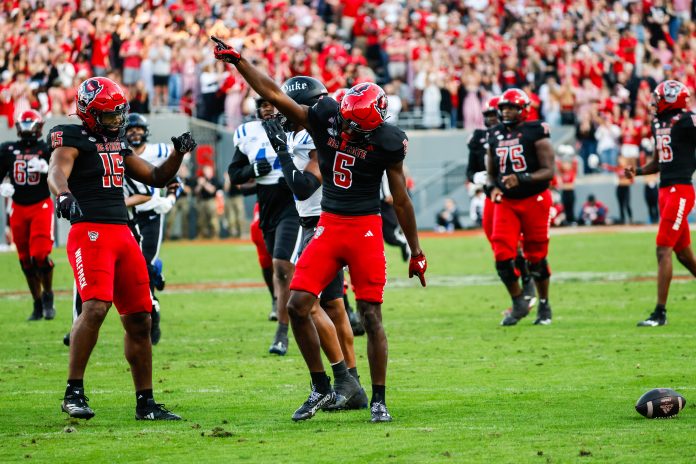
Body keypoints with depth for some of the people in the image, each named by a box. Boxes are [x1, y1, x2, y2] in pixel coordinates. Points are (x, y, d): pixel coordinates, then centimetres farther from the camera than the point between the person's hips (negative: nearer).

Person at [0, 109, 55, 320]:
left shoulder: (47, 149, -3)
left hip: (41, 207, -4)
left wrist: (46, 168, -27)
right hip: (19, 208, 4)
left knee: (40, 255, -16)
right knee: (26, 260, 7)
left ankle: (48, 295, 9)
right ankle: (38, 305, 18)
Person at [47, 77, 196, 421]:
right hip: (90, 231, -8)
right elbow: (56, 172, -22)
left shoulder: (118, 144, 20)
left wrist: (178, 153, 9)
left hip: (122, 234, 8)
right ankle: (73, 393, -17)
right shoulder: (73, 139, -2)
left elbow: (156, 178, 27)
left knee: (139, 320, 6)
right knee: (95, 308, -24)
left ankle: (145, 403, 14)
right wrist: (63, 195, -44)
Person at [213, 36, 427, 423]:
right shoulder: (325, 119, -2)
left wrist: (416, 251, 5)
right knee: (297, 305, -6)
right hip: (329, 226, 3)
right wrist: (237, 61, -1)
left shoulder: (386, 142, -9)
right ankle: (321, 388, 8)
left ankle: (378, 401, 7)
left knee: (371, 316, -4)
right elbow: (273, 94, 3)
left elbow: (401, 200, 0)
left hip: (366, 229, -3)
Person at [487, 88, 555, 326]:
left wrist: (521, 179, -25)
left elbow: (548, 171, -12)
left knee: (536, 257, 5)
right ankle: (518, 303, 9)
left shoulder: (535, 133, -8)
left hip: (534, 200, -4)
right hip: (506, 203, 4)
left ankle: (544, 305, 21)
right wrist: (494, 188, -2)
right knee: (503, 256, -8)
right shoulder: (495, 136, 8)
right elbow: (492, 172, 20)